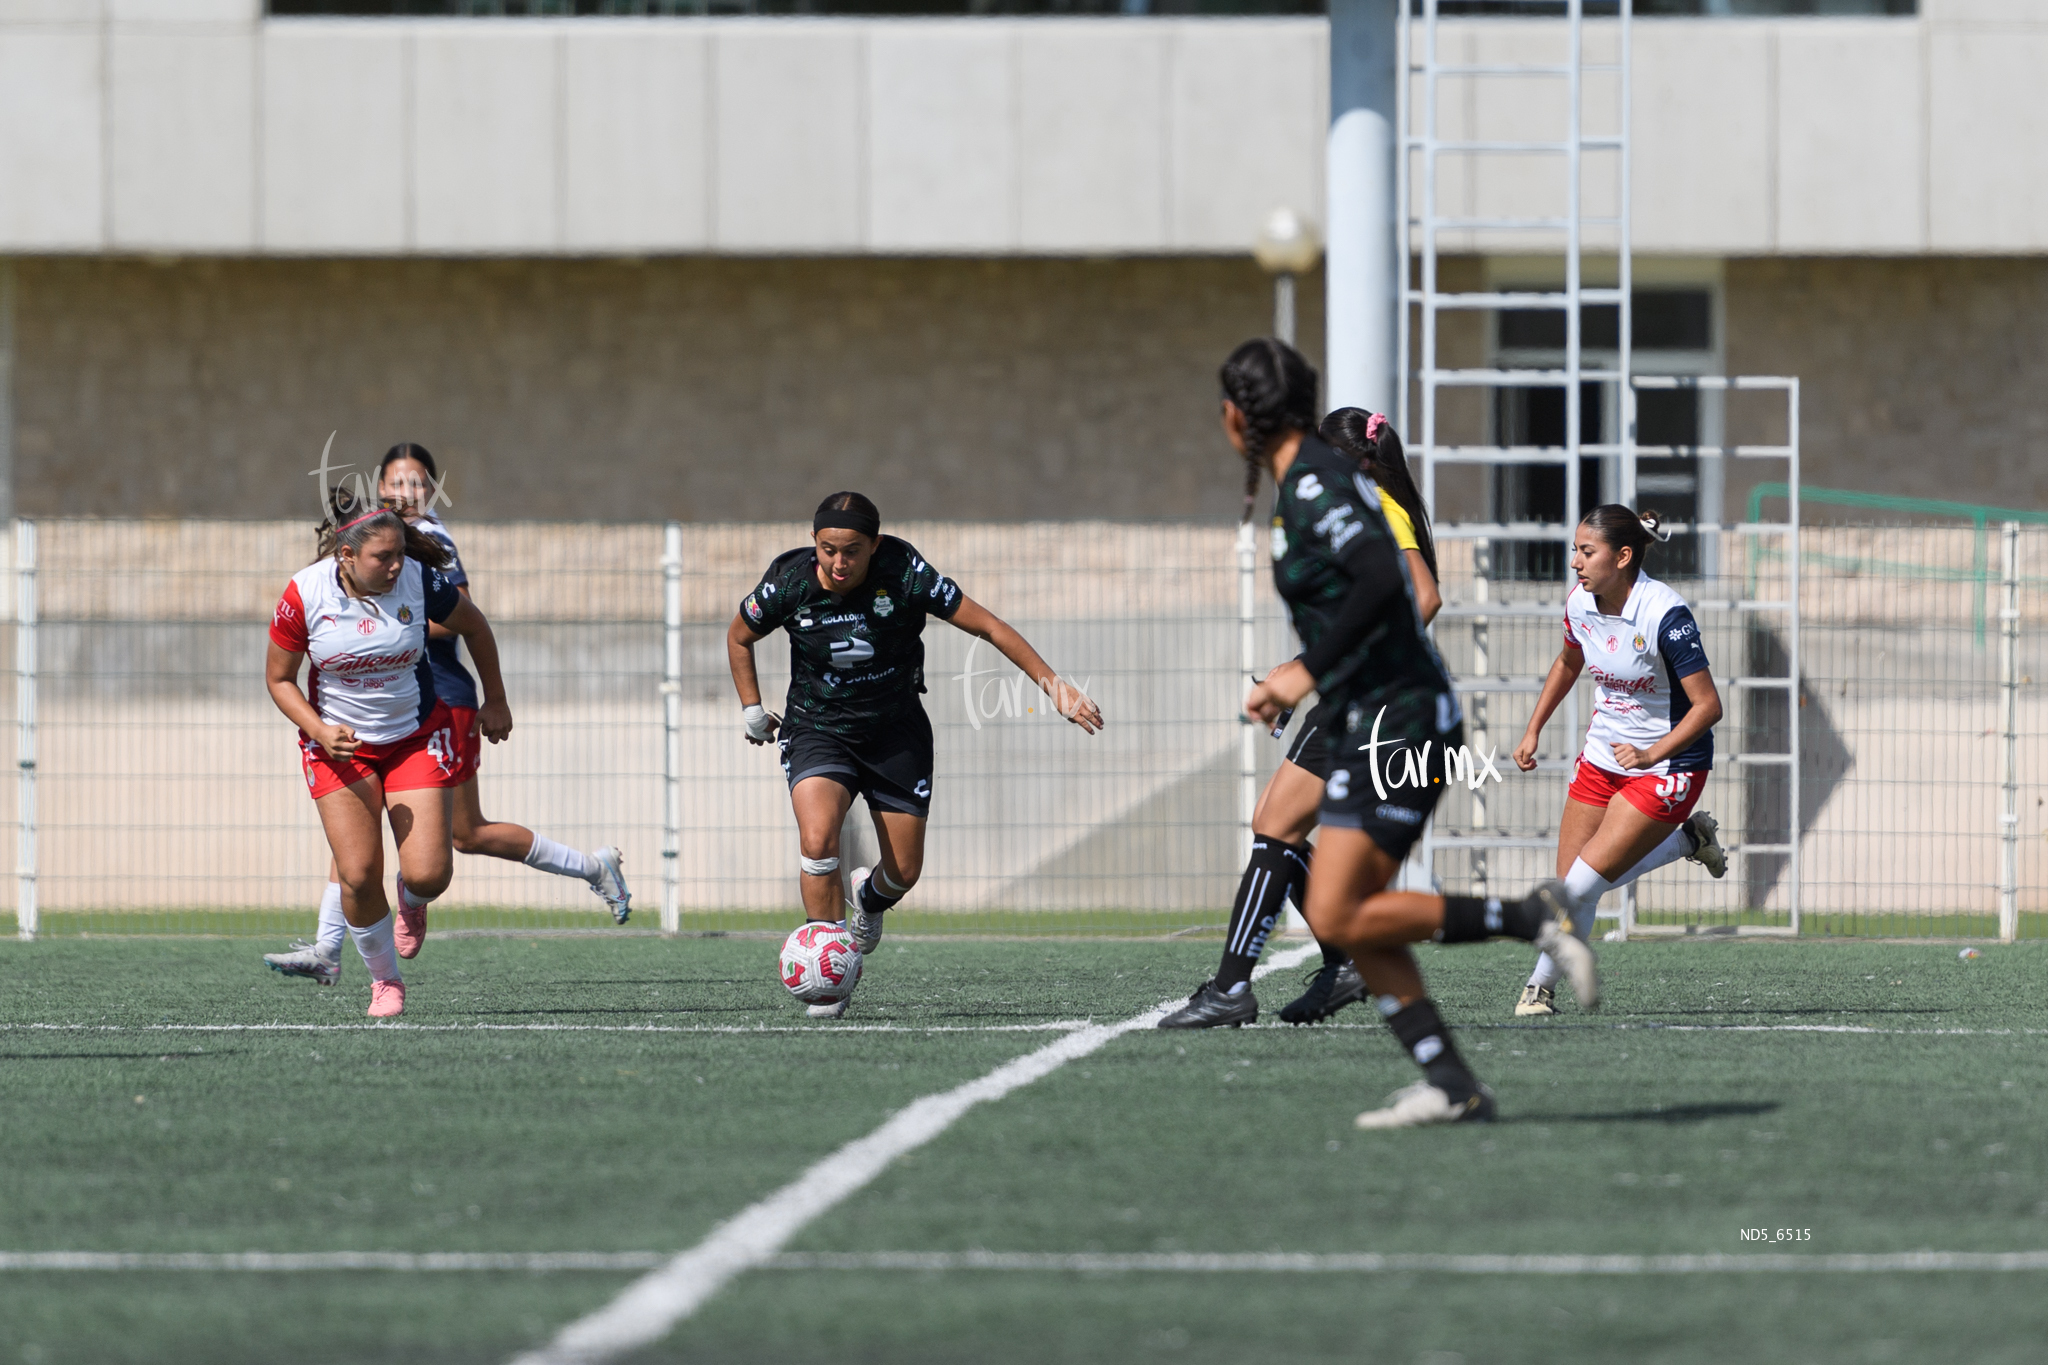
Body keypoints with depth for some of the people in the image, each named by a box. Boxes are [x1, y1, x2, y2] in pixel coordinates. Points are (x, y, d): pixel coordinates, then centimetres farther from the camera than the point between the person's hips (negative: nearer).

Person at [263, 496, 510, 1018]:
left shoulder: (419, 582, -17)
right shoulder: (305, 594, -18)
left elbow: (473, 626, 4)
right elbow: (279, 679, -4)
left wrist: (495, 702, 12)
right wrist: (319, 731, -20)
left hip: (417, 737, 1)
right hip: (340, 743, -1)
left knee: (428, 875, -10)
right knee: (359, 876, -13)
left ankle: (411, 905, 30)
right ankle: (384, 979, 12)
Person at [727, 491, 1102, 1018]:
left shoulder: (904, 574, -21)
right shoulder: (789, 582, -17)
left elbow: (987, 626, -14)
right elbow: (739, 636, 6)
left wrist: (1053, 684, -16)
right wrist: (751, 708, 3)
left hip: (896, 731, 1)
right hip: (817, 727, -1)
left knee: (904, 871, 3)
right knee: (817, 838, -27)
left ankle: (869, 897, 42)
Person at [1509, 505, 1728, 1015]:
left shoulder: (1664, 614, -26)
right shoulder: (1580, 603, -5)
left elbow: (1708, 706, -23)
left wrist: (1652, 754, -31)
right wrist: (1533, 730, 14)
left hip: (1668, 764, -7)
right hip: (1603, 757, 7)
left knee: (1582, 883, -13)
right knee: (1570, 886, 5)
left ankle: (1543, 985, 9)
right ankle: (1689, 838, 24)